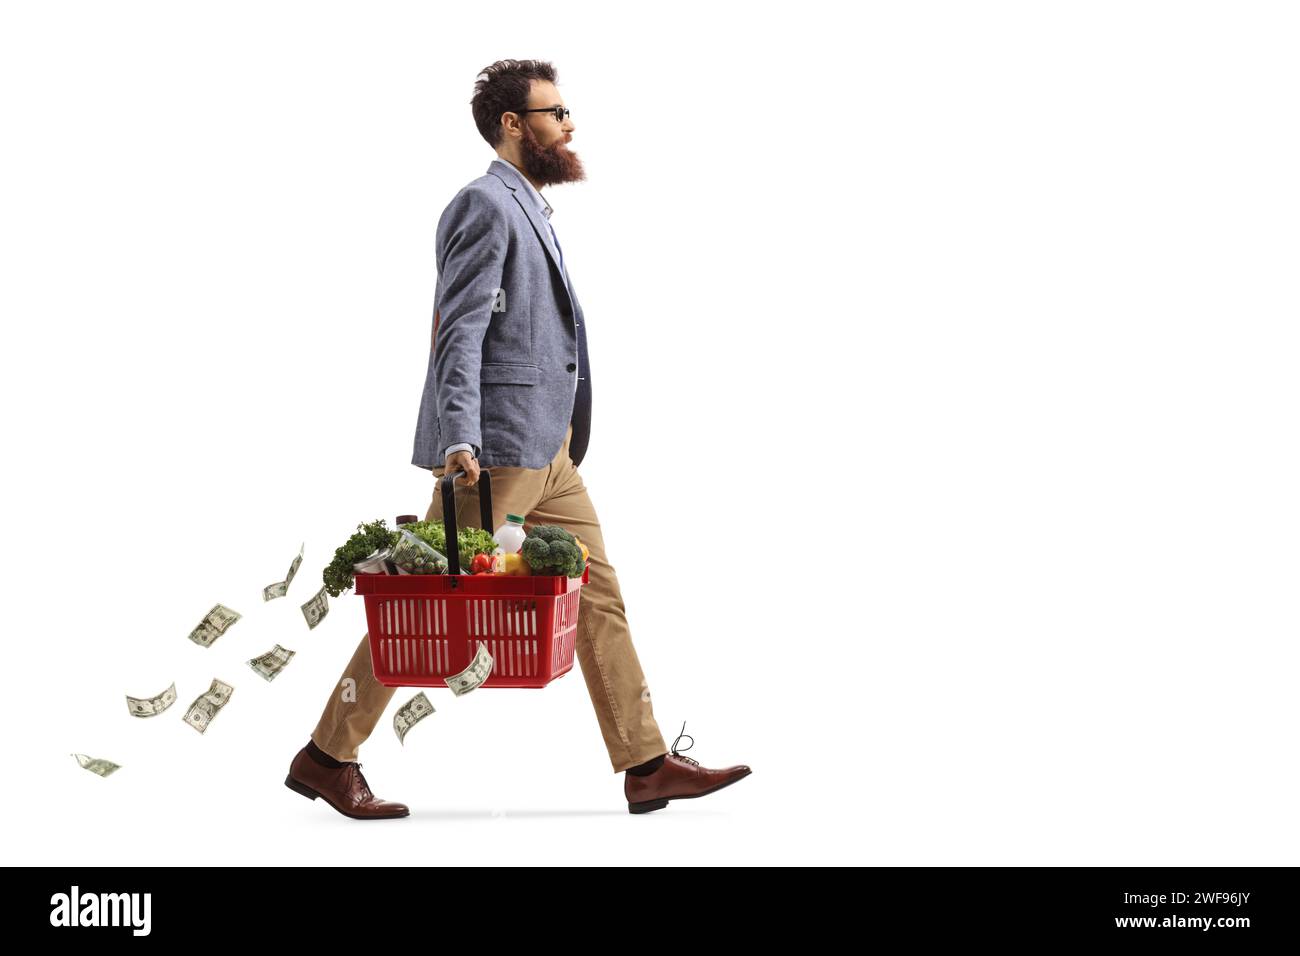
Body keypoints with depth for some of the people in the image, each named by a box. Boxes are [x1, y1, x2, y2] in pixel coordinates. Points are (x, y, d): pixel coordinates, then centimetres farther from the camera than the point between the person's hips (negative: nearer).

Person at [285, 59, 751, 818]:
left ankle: (648, 765, 10)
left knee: (599, 596, 7)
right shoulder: (486, 205, -11)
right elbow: (460, 331, -19)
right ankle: (328, 757, 6)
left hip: (548, 451, 10)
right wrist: (458, 441, -28)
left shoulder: (529, 208, 19)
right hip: (497, 449, -10)